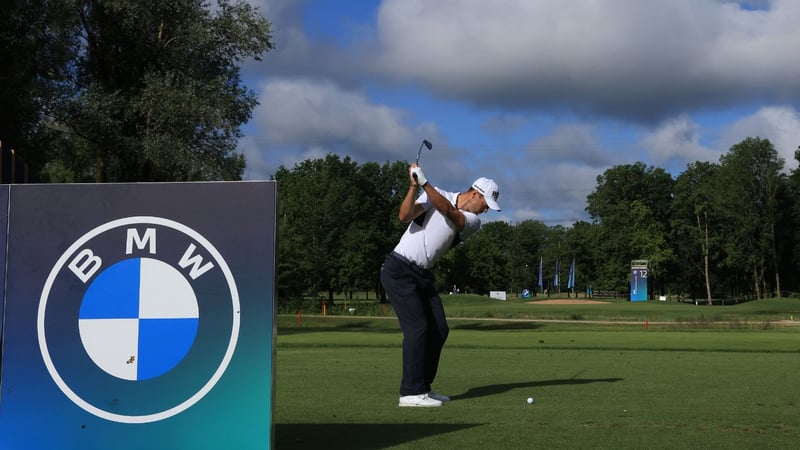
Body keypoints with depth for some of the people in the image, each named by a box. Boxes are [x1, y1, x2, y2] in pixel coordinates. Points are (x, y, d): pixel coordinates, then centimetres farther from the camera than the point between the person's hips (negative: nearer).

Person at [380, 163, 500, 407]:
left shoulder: (473, 221, 2)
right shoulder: (433, 195, -7)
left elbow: (449, 212, -19)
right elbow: (405, 215, -21)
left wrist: (424, 182, -29)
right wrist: (414, 186, -32)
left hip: (423, 275, 7)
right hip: (399, 270, -7)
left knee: (439, 330, 5)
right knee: (417, 327, -15)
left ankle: (422, 387, 15)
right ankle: (411, 393, -12)